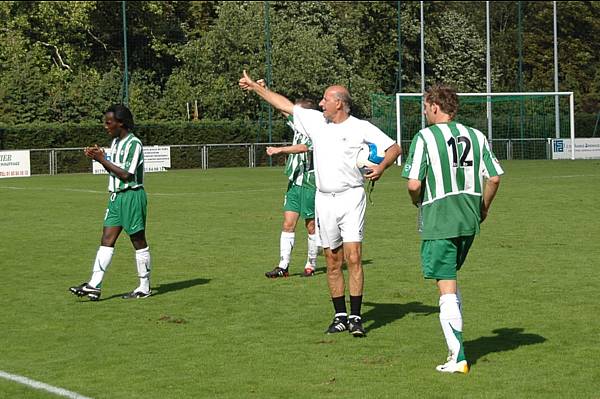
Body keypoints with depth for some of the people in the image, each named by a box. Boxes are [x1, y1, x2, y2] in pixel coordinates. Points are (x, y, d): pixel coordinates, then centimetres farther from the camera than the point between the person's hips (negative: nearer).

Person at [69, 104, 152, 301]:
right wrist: (99, 157, 2)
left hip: (132, 195, -9)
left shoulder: (134, 144, -14)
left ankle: (144, 287, 9)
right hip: (116, 196, 9)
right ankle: (94, 285, -2)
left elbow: (126, 174, -18)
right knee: (107, 240, 2)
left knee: (138, 241, 0)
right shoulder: (116, 142, 14)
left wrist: (102, 160, -16)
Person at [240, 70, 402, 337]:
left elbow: (394, 147, 1)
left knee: (353, 258, -11)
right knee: (332, 261, 5)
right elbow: (285, 105, 17)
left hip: (351, 197, -4)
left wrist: (381, 167, -17)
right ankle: (340, 316, 12)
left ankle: (355, 318, -8)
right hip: (324, 199, 4)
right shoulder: (316, 121, 11)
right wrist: (255, 87, 19)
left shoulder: (361, 128, -2)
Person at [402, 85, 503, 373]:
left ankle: (457, 357, -5)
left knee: (447, 288, -3)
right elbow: (494, 177, 5)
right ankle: (456, 343, 26)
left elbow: (414, 183, -14)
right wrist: (483, 208, 19)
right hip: (469, 221, 6)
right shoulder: (475, 136, 7)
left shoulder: (425, 138, -8)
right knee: (450, 279, 23)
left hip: (438, 222, -6)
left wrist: (417, 202, 7)